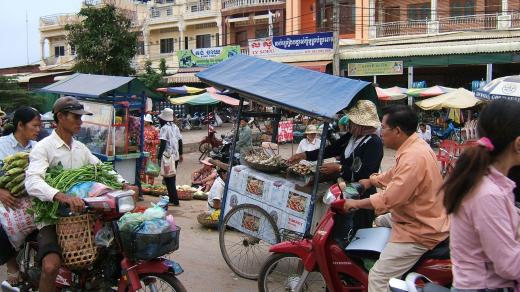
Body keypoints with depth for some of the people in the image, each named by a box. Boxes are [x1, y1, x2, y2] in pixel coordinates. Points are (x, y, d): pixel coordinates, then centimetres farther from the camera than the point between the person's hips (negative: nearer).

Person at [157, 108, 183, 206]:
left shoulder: (164, 128, -12)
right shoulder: (175, 127, 10)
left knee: (168, 179, -1)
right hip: (176, 156, 7)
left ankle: (174, 200, -2)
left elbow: (163, 143, -18)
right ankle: (172, 197, 24)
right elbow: (180, 141, 13)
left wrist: (159, 157, -16)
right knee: (172, 178, 17)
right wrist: (180, 154, 21)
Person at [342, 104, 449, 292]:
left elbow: (390, 198, -28)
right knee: (379, 222, 33)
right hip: (418, 218, 11)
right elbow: (395, 175, 22)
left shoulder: (414, 157, -28)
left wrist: (356, 203, -16)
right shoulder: (413, 146, 6)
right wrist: (371, 181, 17)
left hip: (420, 231, -11)